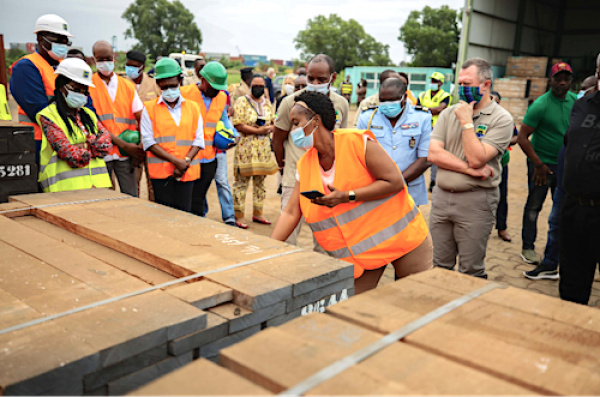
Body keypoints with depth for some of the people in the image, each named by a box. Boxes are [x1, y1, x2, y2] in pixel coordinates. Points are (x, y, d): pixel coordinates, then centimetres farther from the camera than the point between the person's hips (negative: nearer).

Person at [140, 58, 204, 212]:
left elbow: (198, 140, 7)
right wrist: (176, 161, -12)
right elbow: (148, 142, -3)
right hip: (161, 171, -2)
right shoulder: (149, 108, 5)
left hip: (187, 172, 2)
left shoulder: (193, 107, 12)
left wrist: (186, 161, -10)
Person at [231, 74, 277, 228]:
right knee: (242, 181, -4)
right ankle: (239, 216, 3)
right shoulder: (241, 102, -3)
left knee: (260, 181, 11)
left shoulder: (267, 103, 14)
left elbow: (274, 123, 14)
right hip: (246, 147, -6)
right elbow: (238, 125, -12)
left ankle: (257, 213, 22)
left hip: (264, 147, 6)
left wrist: (267, 128, -8)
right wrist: (258, 131, -15)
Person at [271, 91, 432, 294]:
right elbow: (291, 213, 1)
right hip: (358, 250, 5)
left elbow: (395, 182, -18)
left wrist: (346, 196, -24)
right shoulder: (305, 165, 1)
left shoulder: (357, 141, -16)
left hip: (399, 235, -4)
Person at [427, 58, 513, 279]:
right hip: (441, 196, 4)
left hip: (475, 200, -4)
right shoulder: (449, 113, 8)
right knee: (439, 266, 13)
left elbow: (477, 158, -17)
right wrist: (471, 170, -12)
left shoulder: (501, 119, -6)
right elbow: (434, 154, -3)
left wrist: (467, 122, -12)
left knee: (471, 272, 5)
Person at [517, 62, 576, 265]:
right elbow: (522, 137, -15)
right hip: (542, 164, -5)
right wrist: (538, 164, -15)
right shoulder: (540, 105, -13)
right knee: (534, 206, 5)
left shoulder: (575, 101, 3)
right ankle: (528, 247, 16)